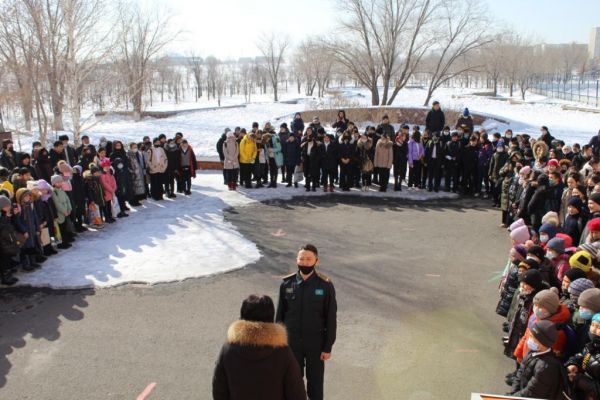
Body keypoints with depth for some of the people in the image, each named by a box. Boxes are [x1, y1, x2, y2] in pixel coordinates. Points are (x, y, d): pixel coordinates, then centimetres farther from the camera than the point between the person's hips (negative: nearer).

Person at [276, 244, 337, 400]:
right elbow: (280, 315, 1)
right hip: (291, 342, 2)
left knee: (315, 381, 13)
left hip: (315, 342, -2)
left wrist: (328, 347, -6)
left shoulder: (325, 286, -12)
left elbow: (331, 319, -7)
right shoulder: (287, 284, -6)